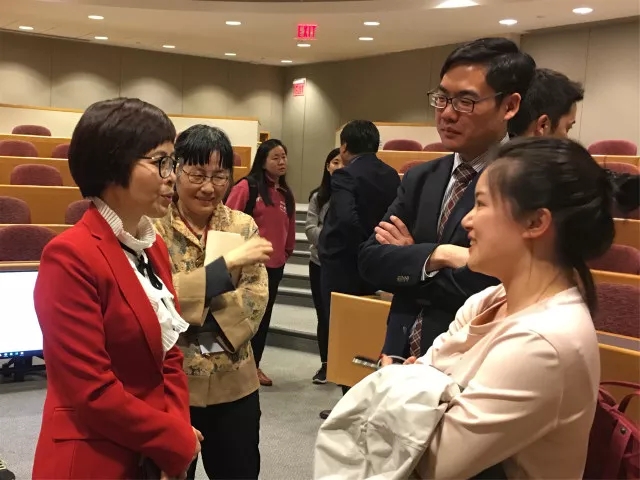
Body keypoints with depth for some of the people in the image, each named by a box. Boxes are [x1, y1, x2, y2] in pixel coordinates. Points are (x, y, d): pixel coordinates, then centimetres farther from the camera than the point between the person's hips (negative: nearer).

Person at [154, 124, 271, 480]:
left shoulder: (244, 226, 3)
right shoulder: (153, 227, -8)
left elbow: (257, 297, -5)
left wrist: (204, 329, -17)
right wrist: (227, 262, -24)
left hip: (234, 384, 3)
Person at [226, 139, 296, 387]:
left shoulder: (285, 194, 9)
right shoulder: (246, 187, -10)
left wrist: (286, 251, 15)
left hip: (275, 264, 6)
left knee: (264, 315, 14)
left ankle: (254, 364, 26)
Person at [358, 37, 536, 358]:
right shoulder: (419, 179, 6)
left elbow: (498, 292, -25)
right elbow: (370, 259, -1)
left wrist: (408, 259, -11)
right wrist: (437, 256, -19)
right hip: (404, 356, 6)